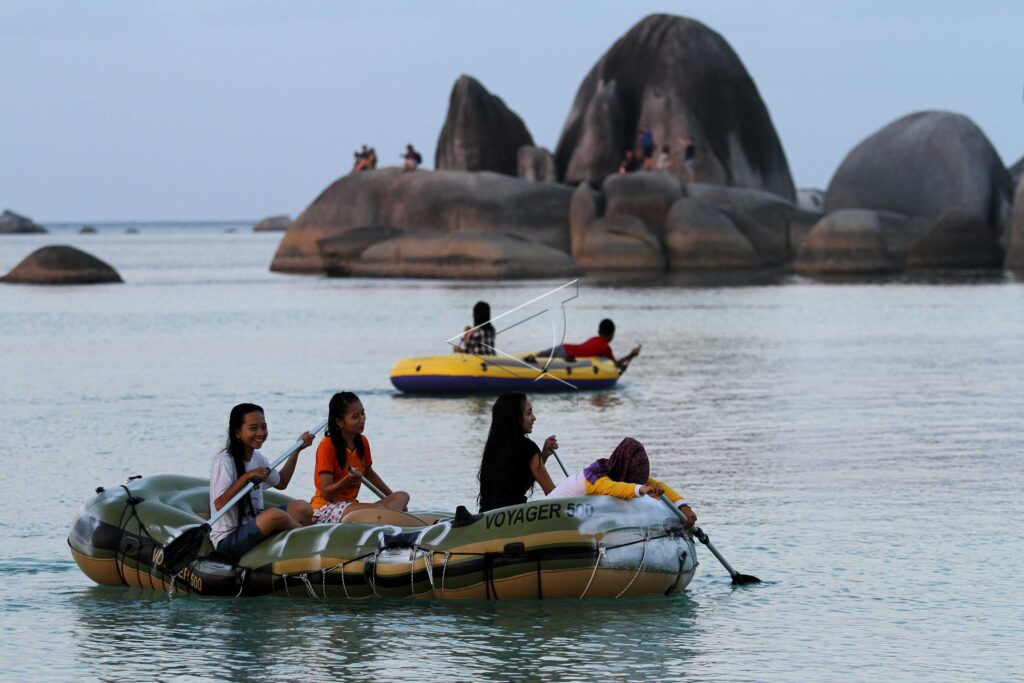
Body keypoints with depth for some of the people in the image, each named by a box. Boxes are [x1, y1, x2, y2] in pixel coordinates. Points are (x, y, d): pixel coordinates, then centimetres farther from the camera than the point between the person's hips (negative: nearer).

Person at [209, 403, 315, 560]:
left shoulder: (257, 457, 11)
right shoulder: (224, 461, -16)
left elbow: (281, 483, 27)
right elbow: (219, 505, -25)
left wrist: (297, 450, 22)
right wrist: (247, 477, -27)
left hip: (253, 527, 9)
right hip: (228, 540, -9)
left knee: (301, 508, -8)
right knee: (274, 514, -31)